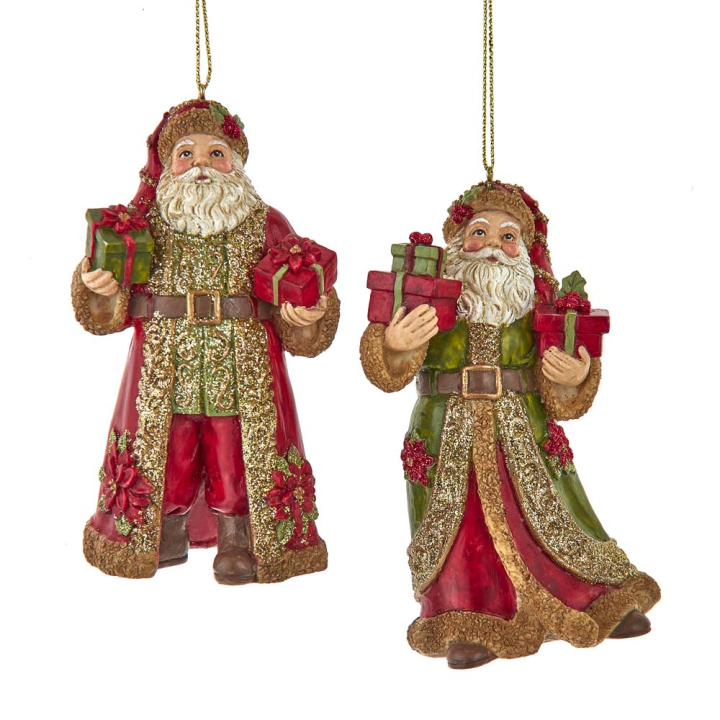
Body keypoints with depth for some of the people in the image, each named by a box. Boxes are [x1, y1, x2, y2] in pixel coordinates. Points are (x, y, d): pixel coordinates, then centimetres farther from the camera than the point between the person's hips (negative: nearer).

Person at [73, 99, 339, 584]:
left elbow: (299, 322, 3)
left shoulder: (265, 226, 4)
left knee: (239, 460, 4)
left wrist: (307, 315, -19)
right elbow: (107, 316, 6)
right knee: (166, 458, 8)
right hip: (164, 372, 1)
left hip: (244, 371, 0)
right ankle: (165, 535, 31)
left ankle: (237, 540, 24)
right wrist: (100, 288, -15)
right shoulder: (145, 226, 5)